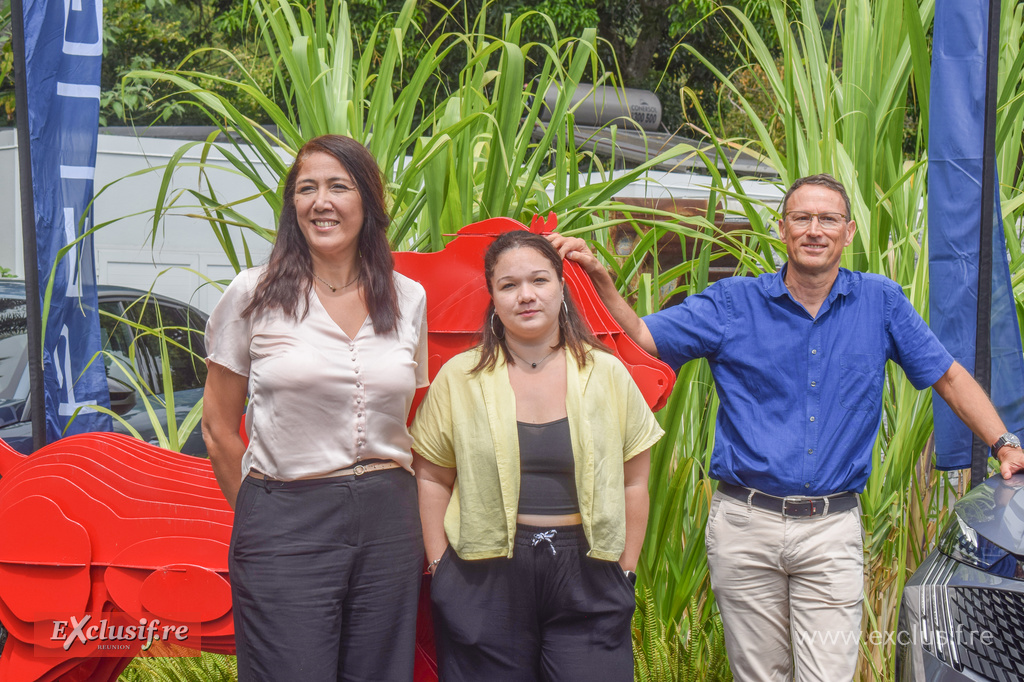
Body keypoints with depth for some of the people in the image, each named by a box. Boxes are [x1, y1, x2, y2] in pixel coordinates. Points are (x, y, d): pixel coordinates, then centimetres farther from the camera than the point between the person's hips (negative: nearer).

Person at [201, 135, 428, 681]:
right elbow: (219, 429, 4)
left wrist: (389, 508, 12)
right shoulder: (254, 295, -1)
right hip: (286, 524, -3)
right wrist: (260, 516, 7)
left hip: (387, 519, 3)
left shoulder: (408, 299, 8)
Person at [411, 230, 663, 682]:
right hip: (485, 580, 0)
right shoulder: (458, 378, 3)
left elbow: (633, 482, 8)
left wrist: (626, 569, 4)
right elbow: (432, 479, 7)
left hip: (586, 575, 1)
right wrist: (439, 566, 1)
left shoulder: (607, 374, 5)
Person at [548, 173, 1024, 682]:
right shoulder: (733, 304, 4)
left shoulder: (879, 302, 6)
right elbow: (640, 339, 0)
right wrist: (597, 277, -14)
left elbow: (949, 377, 14)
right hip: (745, 525, 0)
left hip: (832, 530, 0)